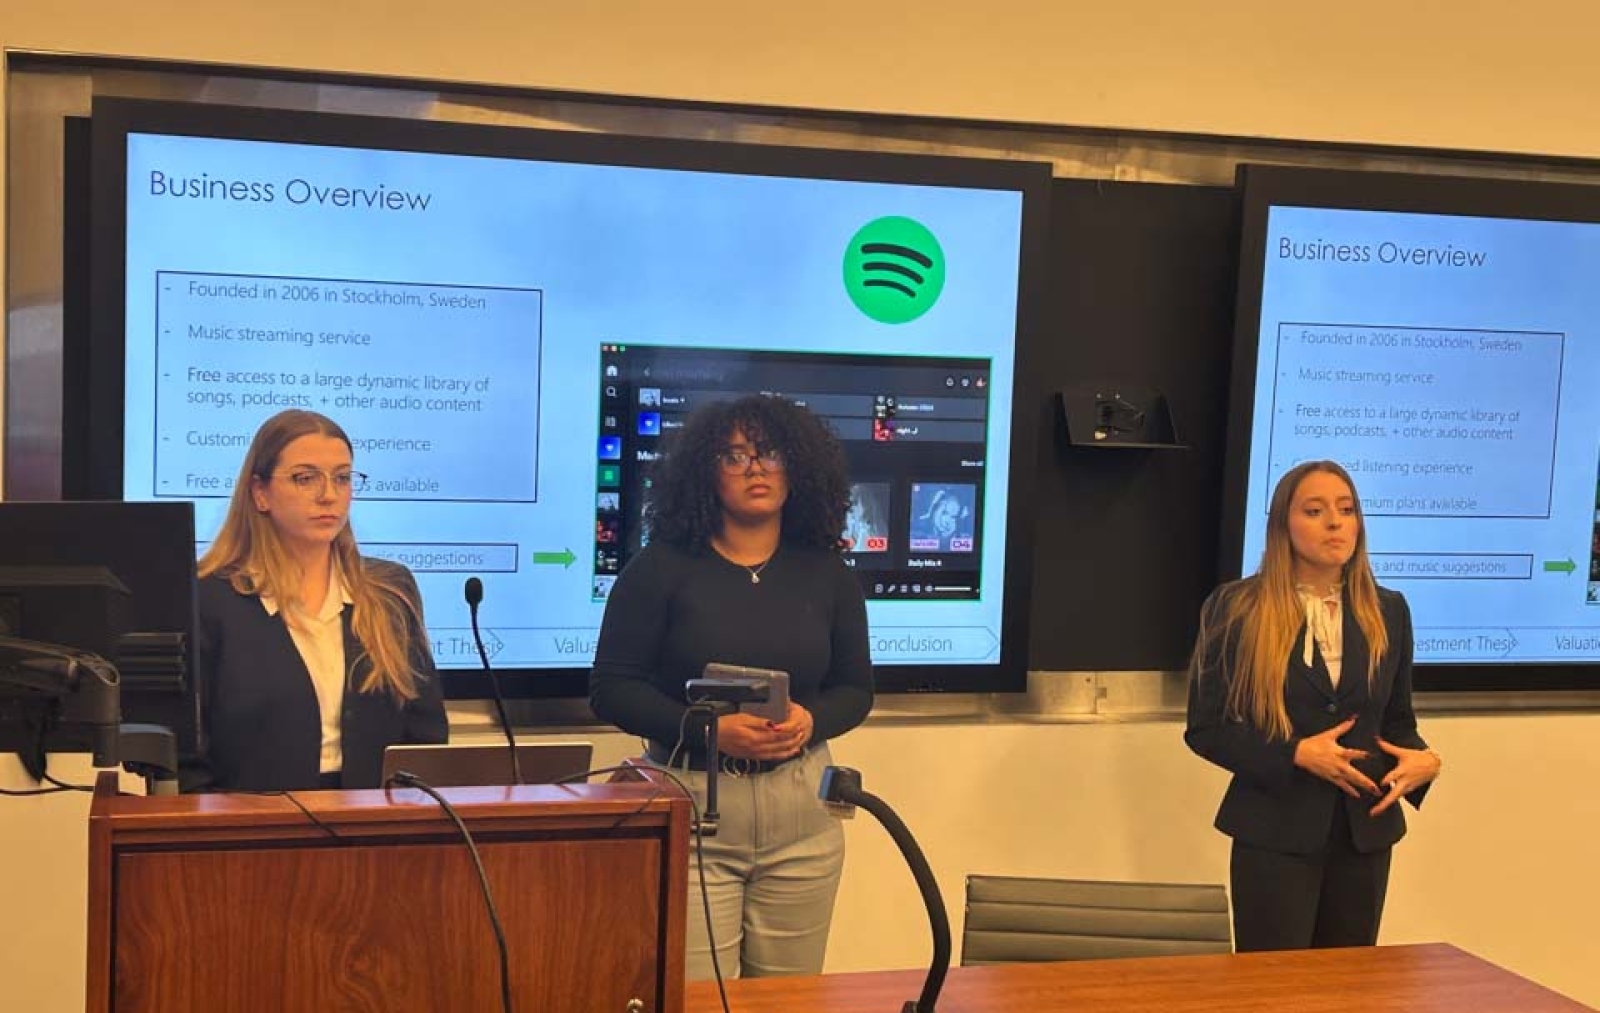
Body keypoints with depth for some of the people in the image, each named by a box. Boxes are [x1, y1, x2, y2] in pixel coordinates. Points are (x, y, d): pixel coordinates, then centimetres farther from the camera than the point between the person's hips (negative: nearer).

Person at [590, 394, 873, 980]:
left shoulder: (826, 572, 6)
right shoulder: (662, 566, -3)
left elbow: (855, 689, 12)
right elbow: (611, 688, -5)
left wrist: (810, 720, -11)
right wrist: (709, 730, -18)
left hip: (800, 809, 3)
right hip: (688, 804, -3)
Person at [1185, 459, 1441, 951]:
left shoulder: (1388, 611, 7)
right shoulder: (1237, 608, -7)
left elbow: (1397, 717, 15)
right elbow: (1206, 728, -7)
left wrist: (1422, 759, -7)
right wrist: (1296, 754, -18)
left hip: (1364, 831, 5)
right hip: (1275, 831, -4)